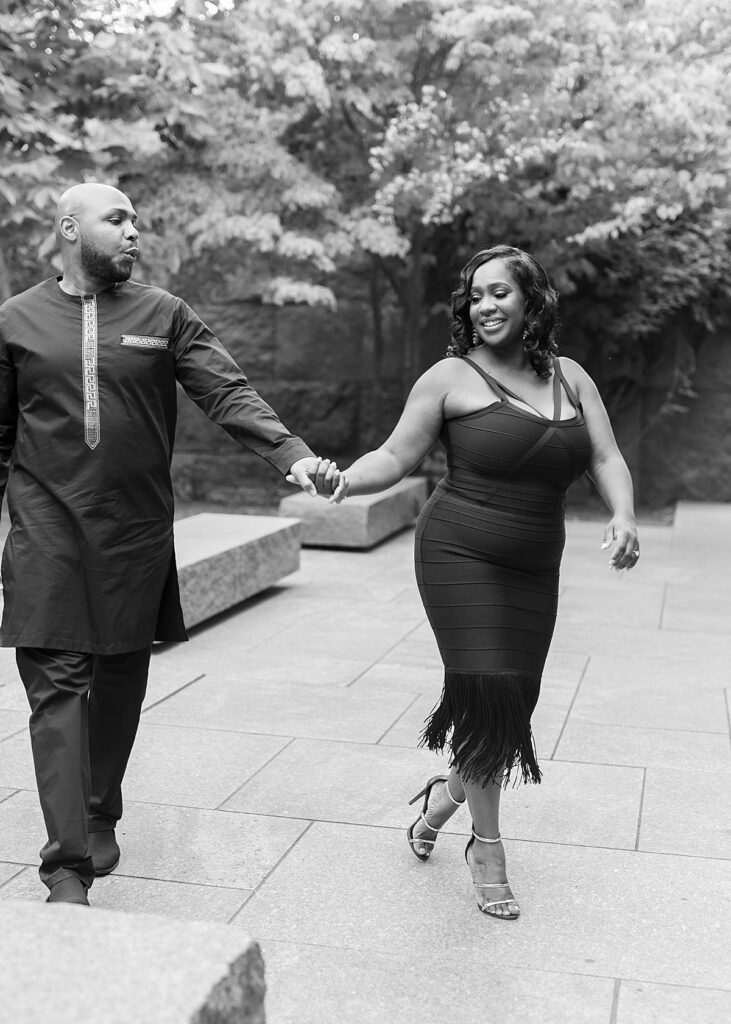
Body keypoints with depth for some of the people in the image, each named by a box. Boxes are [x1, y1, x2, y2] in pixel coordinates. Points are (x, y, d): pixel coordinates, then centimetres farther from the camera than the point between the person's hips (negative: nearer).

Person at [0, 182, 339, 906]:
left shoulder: (164, 316, 5)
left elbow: (227, 392, -6)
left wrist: (292, 454, -21)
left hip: (137, 530, 1)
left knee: (120, 681, 12)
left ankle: (100, 814, 34)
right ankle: (67, 866, -2)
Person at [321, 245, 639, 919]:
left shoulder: (570, 378, 8)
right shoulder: (451, 378, -3)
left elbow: (607, 459, 3)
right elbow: (395, 458, -5)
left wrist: (625, 515, -16)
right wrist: (342, 481, -24)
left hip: (534, 571, 4)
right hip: (461, 558, -4)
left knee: (514, 704, 6)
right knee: (485, 693, -12)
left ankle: (450, 792, 37)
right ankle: (487, 848, 7)